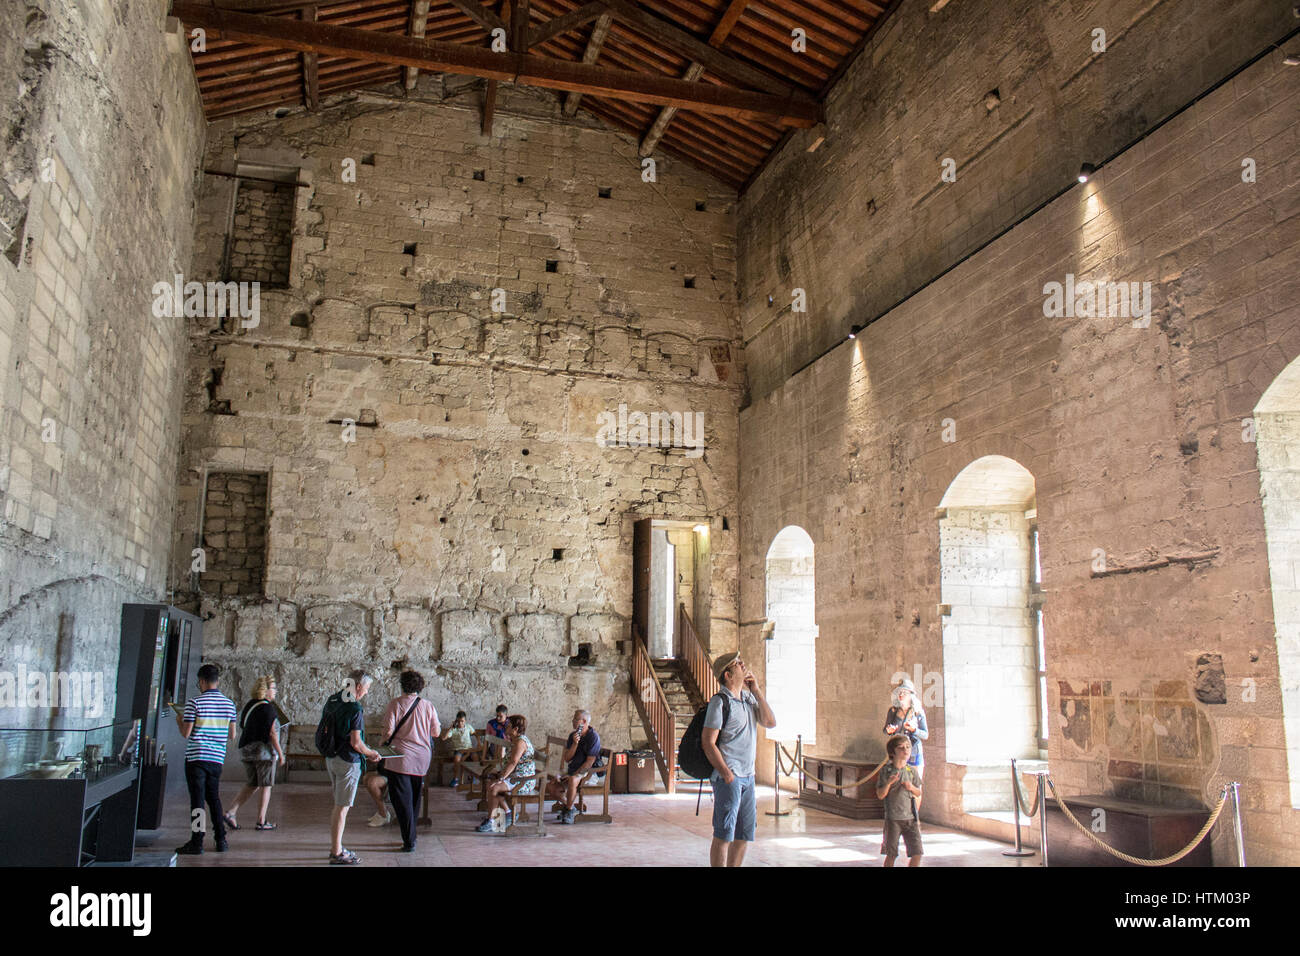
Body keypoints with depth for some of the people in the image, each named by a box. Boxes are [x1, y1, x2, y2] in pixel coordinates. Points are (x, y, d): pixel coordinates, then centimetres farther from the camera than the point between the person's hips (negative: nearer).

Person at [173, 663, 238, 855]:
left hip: (196, 757, -5)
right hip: (217, 758, 5)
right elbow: (232, 735, 9)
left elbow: (186, 733, -9)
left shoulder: (194, 703, -9)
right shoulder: (229, 704, 5)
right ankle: (221, 841, 16)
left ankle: (197, 843, 1)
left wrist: (179, 720, 11)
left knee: (197, 800, -1)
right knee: (214, 798, 15)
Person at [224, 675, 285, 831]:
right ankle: (261, 821, 5)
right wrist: (280, 754, -10)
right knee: (265, 786, 2)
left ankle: (230, 812, 5)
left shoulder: (248, 706, 11)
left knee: (251, 784, 16)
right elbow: (272, 733, -16)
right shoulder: (267, 707, -13)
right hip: (264, 750, -7)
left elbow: (242, 729, 15)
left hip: (246, 750, 8)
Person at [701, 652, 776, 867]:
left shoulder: (749, 698, 13)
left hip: (747, 776, 8)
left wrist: (756, 691, 0)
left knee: (744, 834, 12)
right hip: (728, 776, -8)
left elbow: (770, 722, 6)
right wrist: (727, 774, -19)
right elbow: (708, 742, -14)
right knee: (724, 835, -6)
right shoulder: (720, 702, -11)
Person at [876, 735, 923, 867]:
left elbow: (919, 794, 14)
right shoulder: (886, 770, -4)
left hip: (911, 817, 3)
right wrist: (889, 783, -22)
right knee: (891, 854, 4)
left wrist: (912, 787, -8)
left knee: (917, 853, -3)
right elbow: (880, 795, -6)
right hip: (893, 818, -3)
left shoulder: (912, 770, 5)